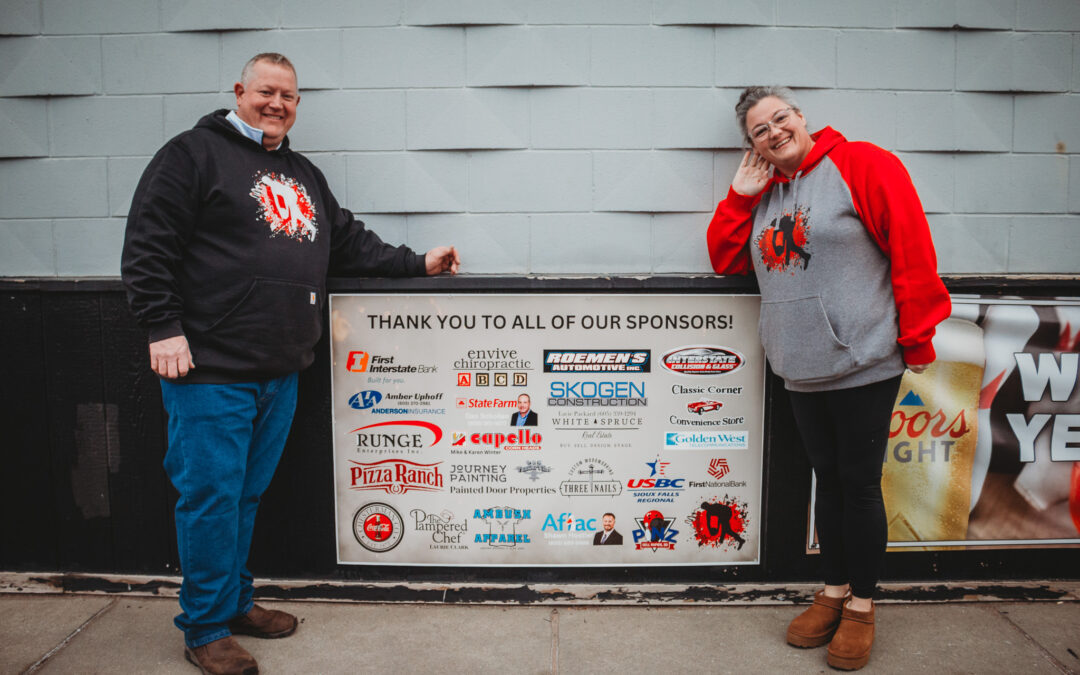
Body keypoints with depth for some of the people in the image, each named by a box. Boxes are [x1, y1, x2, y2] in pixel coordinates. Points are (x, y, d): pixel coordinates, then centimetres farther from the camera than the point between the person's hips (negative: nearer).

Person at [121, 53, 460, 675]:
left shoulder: (304, 174, 21)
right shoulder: (195, 153, -2)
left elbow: (349, 241, 26)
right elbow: (148, 246, -9)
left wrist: (418, 263, 19)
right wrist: (164, 327, -15)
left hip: (280, 372, 7)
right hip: (210, 369, -7)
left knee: (247, 494, 16)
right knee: (211, 494, -1)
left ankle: (236, 603, 30)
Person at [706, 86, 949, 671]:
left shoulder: (861, 164, -7)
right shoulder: (764, 193, 13)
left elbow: (912, 248, -11)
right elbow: (725, 259, 12)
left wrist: (916, 338, -11)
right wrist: (742, 195, 1)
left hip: (863, 364, -6)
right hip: (802, 371, 6)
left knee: (859, 483, 4)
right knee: (827, 478, 15)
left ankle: (861, 607, 19)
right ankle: (833, 592, 29)